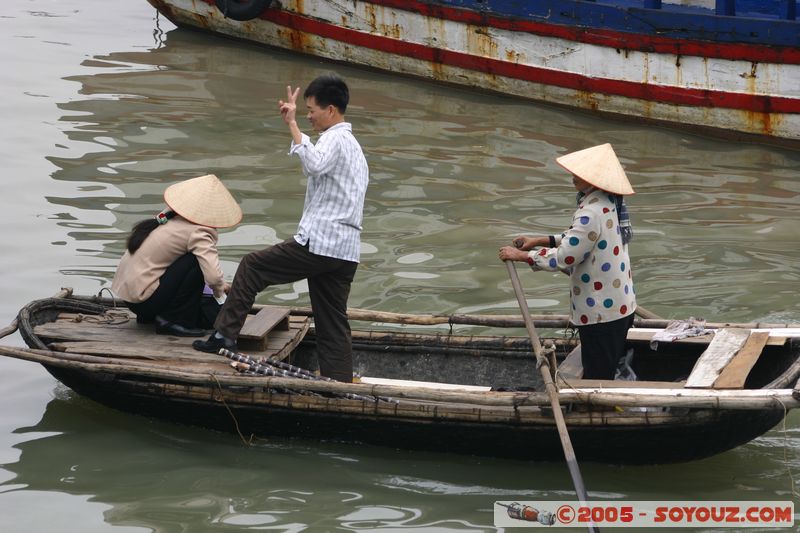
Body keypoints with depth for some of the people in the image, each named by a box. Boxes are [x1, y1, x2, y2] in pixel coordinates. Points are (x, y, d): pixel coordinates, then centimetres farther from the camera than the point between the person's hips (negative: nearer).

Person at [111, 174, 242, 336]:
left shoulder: (170, 218, 9)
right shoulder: (198, 232, -16)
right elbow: (213, 276, -27)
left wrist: (220, 285, 21)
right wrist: (219, 290, -3)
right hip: (144, 299, -9)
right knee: (198, 261, -13)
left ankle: (149, 316, 18)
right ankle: (172, 321, -9)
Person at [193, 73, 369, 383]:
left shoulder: (335, 140, -8)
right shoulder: (353, 147, 25)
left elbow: (314, 165, -29)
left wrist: (292, 124, -25)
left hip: (319, 243, -9)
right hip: (346, 252, 9)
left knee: (252, 267, 4)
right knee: (333, 324, 9)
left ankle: (226, 333, 4)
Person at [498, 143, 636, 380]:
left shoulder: (591, 214, -25)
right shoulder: (609, 202, 6)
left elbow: (562, 258, -24)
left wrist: (522, 255, -12)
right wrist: (542, 240, 13)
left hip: (600, 312, -10)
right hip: (621, 306, 10)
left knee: (597, 379, -1)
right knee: (609, 374, 17)